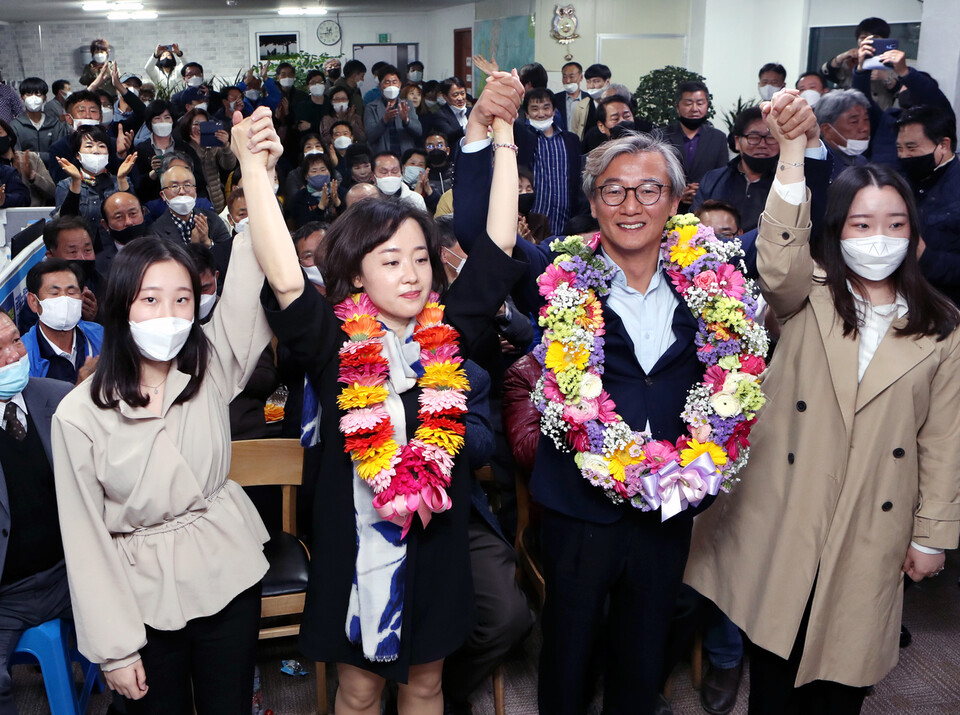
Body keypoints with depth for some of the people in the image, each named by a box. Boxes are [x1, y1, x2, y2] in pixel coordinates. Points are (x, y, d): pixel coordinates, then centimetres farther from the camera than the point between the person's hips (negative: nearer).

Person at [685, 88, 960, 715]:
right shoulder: (807, 297, -1)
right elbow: (778, 264, -25)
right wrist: (792, 155, -37)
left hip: (871, 530, 1)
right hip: (783, 517, -1)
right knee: (773, 660, 10)